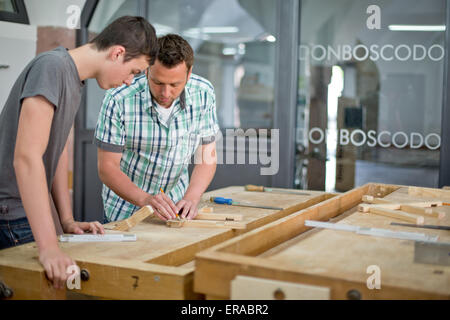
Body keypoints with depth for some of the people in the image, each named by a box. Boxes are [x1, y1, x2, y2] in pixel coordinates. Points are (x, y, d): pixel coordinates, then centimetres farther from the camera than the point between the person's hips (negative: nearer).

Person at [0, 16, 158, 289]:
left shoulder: (75, 80, 11)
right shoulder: (52, 67, -19)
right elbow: (26, 157, -29)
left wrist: (68, 221, 8)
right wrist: (48, 246, -33)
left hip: (27, 214, 9)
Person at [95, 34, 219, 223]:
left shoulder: (204, 94, -12)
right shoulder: (118, 100, -21)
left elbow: (207, 157, -5)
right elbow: (107, 167, -17)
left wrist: (191, 199, -21)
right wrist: (144, 199, -32)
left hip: (174, 202, 2)